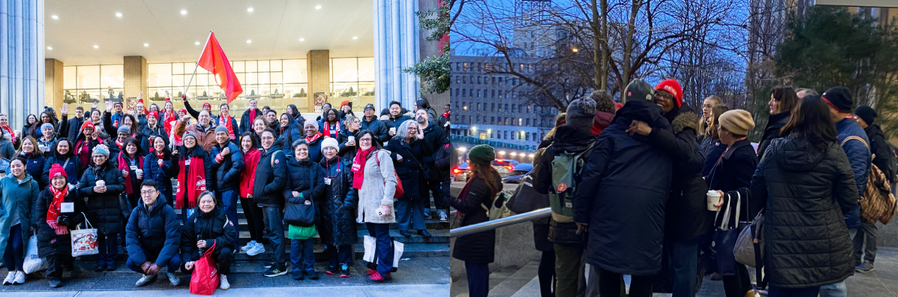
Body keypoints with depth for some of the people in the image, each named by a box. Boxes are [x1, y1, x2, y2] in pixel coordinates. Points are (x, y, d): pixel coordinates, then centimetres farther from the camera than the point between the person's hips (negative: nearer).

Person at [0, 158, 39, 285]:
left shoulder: (32, 184, 2)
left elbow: (35, 205, 2)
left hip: (22, 222, -2)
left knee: (17, 246, -14)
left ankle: (20, 271, 8)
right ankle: (11, 271, 17)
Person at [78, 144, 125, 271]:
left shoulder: (114, 170, 5)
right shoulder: (88, 172, 9)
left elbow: (122, 186, -2)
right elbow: (81, 190, 3)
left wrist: (107, 188, -16)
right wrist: (93, 189, -15)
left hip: (112, 209, -1)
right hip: (95, 210, 1)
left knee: (112, 235, 0)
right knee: (98, 236, 4)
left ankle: (111, 259, 10)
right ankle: (101, 260, 13)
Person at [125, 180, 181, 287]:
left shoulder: (167, 210, -18)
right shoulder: (136, 212, -7)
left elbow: (173, 237, -23)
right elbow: (131, 237, -10)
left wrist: (159, 264, -29)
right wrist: (142, 262, -24)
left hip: (164, 249, -3)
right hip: (146, 250, 3)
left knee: (175, 261, -31)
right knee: (130, 262, -23)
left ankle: (170, 273, 7)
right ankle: (149, 274, 10)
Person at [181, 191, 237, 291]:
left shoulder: (222, 216, -12)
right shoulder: (193, 218, -5)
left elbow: (231, 236, -20)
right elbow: (186, 241, -7)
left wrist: (209, 243, -27)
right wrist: (187, 260, -21)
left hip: (218, 250, -2)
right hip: (200, 252, 2)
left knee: (226, 252, -35)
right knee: (186, 268, -21)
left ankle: (223, 276, -7)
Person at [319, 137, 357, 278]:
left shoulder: (345, 164, -1)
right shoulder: (320, 166, 9)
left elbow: (352, 185, -6)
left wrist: (348, 203, -13)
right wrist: (318, 205, -1)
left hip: (342, 207, -3)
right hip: (326, 208, 3)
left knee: (344, 236, -1)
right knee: (329, 237, 9)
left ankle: (344, 265, 7)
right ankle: (333, 264, 21)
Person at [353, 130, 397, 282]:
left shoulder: (381, 155, -5)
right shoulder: (358, 158, 16)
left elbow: (390, 180, -12)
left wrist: (387, 202, -20)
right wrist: (359, 205, 15)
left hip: (378, 205, -7)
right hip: (366, 206, 7)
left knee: (382, 238, -3)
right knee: (373, 236, 13)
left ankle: (384, 271, 2)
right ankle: (376, 266, 22)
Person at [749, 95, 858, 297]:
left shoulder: (773, 150, 0)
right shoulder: (833, 152, -7)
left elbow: (756, 192, 6)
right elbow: (849, 199, -2)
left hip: (779, 240, 2)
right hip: (820, 244, -2)